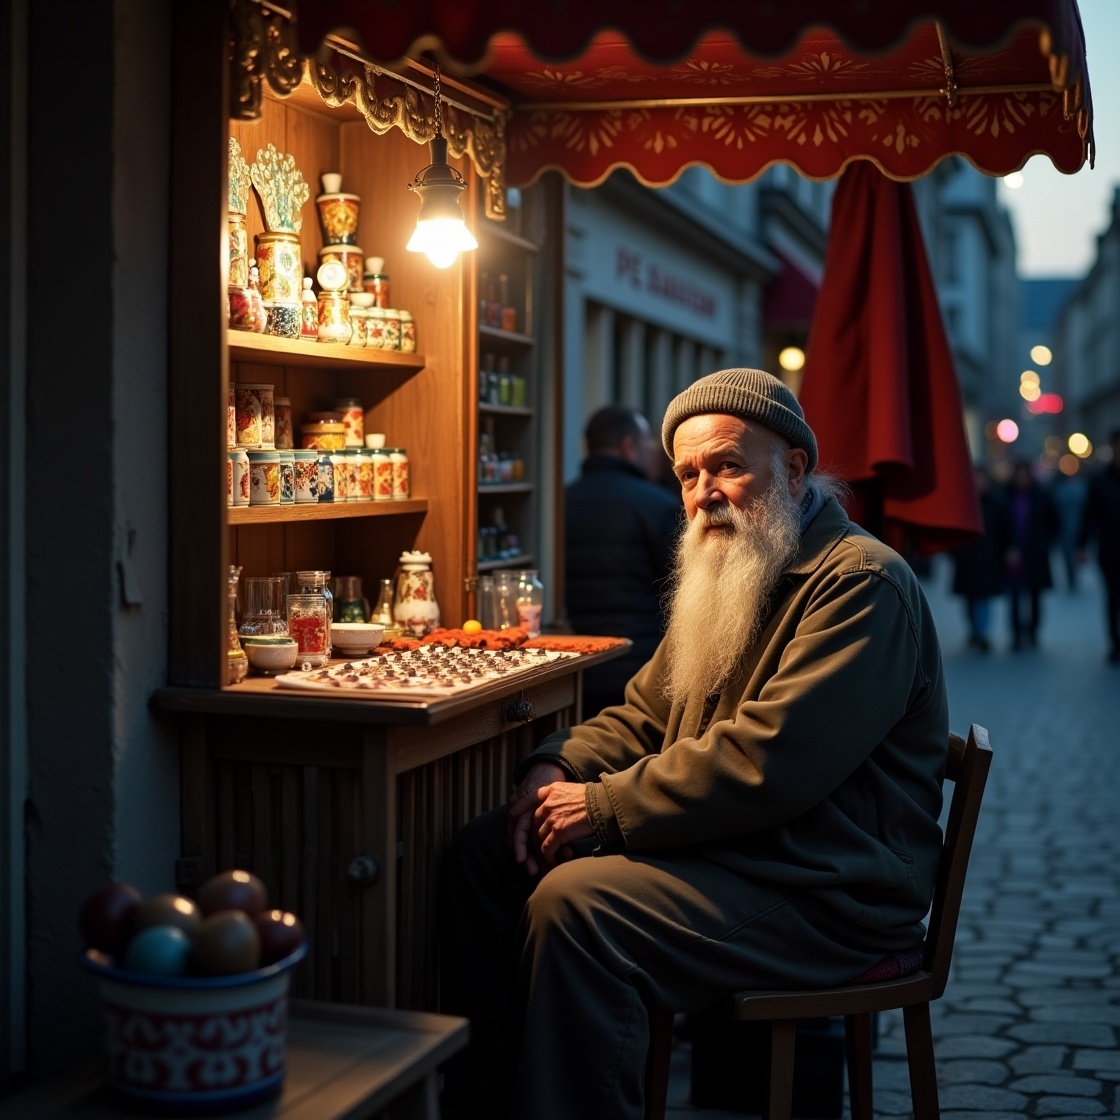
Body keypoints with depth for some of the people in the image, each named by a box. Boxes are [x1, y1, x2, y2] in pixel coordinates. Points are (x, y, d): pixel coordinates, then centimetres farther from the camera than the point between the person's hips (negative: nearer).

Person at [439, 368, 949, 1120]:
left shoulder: (861, 581, -16)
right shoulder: (721, 580, 17)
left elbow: (769, 760, -26)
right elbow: (644, 715, 19)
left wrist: (605, 805, -20)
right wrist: (557, 769, -2)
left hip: (826, 891, -9)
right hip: (725, 847, 10)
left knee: (575, 904, -28)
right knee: (485, 851, 1)